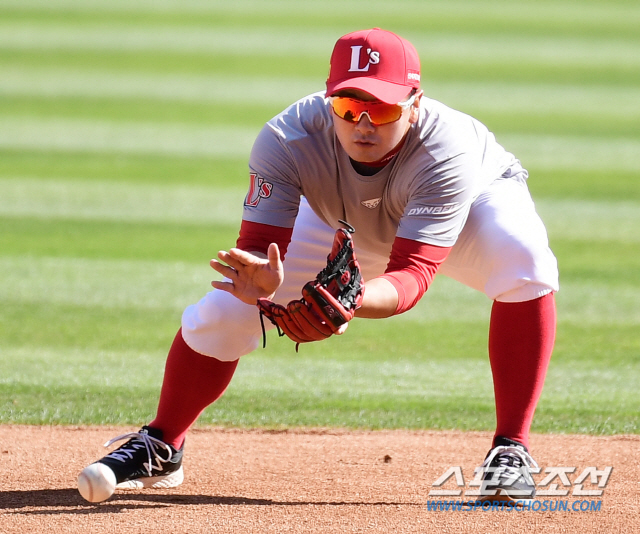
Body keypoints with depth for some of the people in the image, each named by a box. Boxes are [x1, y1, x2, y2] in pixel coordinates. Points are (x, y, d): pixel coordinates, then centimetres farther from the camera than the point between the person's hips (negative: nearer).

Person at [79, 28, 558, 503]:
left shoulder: (446, 147, -44)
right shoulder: (288, 140, -38)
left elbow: (412, 275, -49)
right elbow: (258, 247, -39)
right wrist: (261, 282, -64)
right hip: (341, 222, 2)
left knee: (527, 266, -35)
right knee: (226, 306, -10)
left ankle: (511, 449, -23)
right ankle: (161, 448, 15)